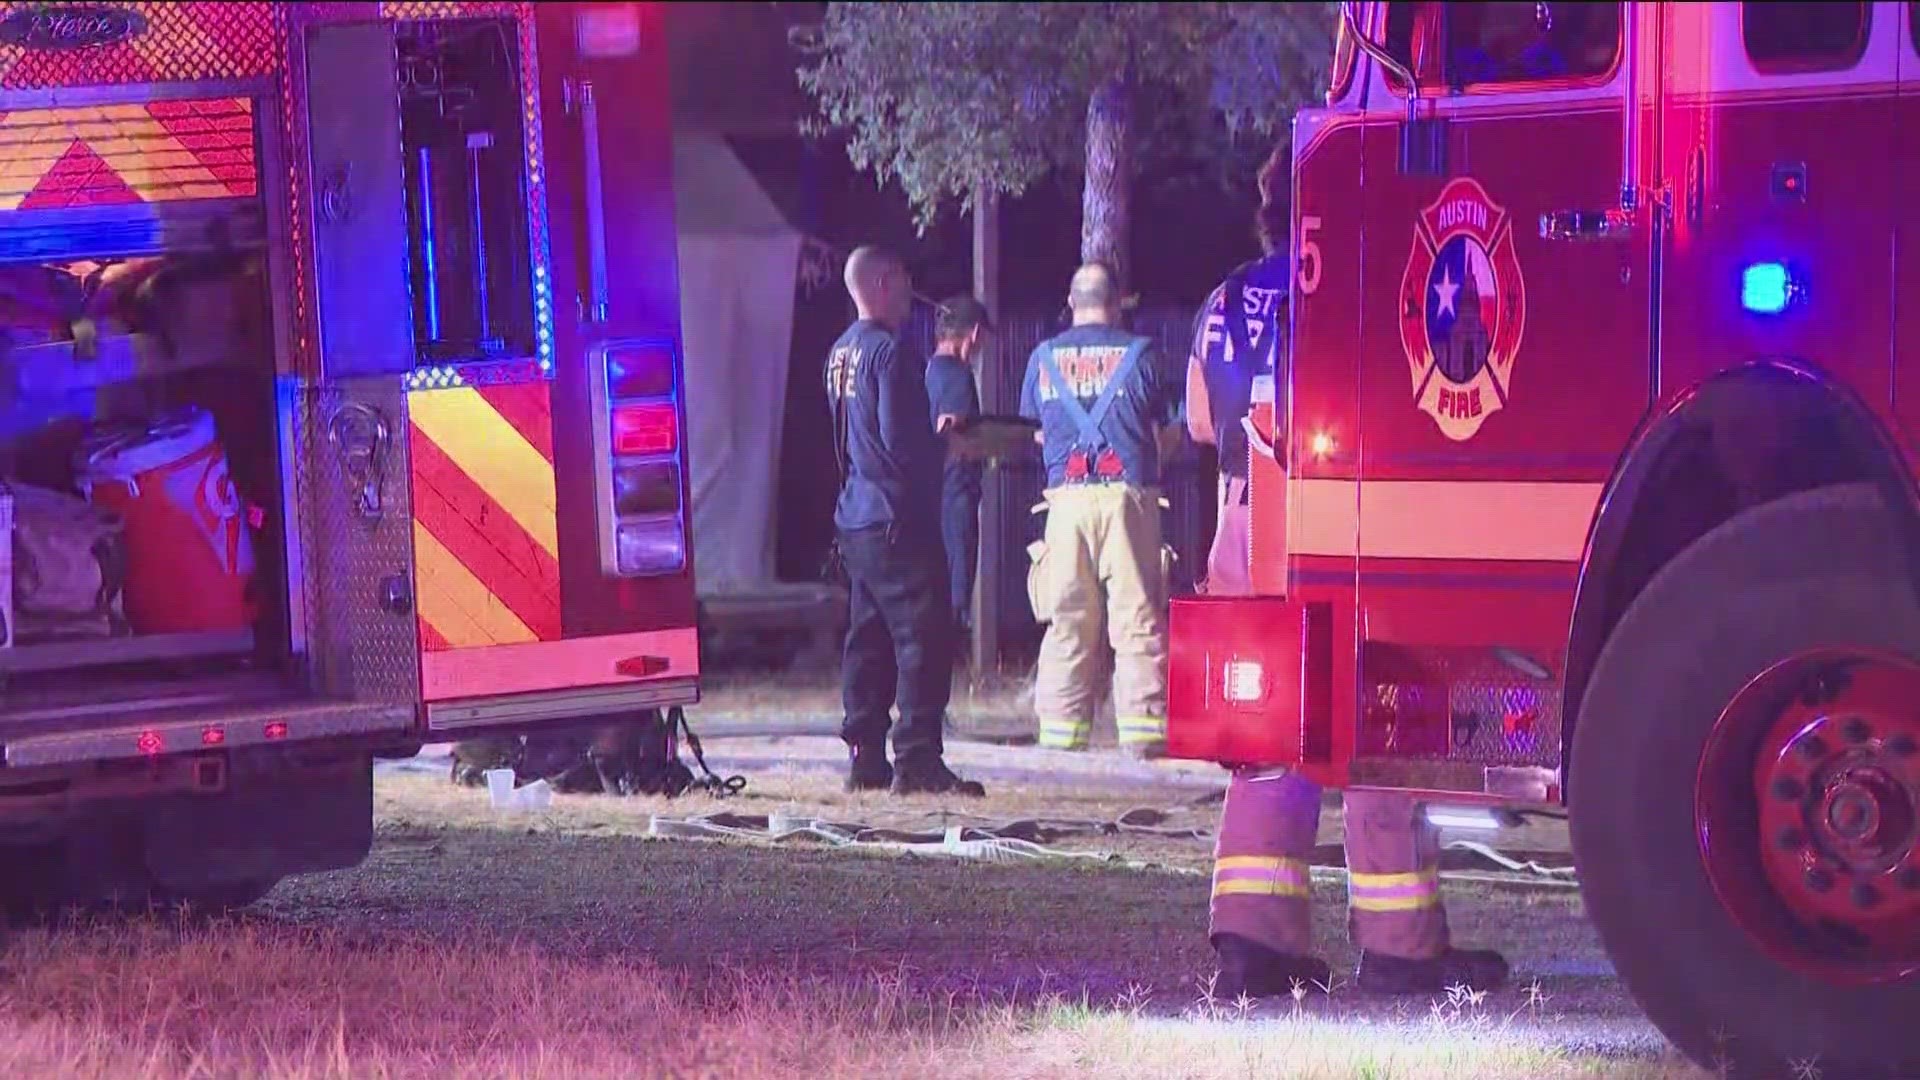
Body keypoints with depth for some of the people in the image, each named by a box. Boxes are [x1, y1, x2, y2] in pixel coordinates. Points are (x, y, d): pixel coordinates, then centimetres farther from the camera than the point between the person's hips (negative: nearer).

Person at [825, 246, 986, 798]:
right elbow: (903, 441, -19)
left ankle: (865, 758, 13)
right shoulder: (891, 352, -14)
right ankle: (917, 761, -12)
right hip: (898, 520, -10)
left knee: (867, 638, 12)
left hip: (854, 518, 10)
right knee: (923, 636, -8)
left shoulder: (841, 352, 15)